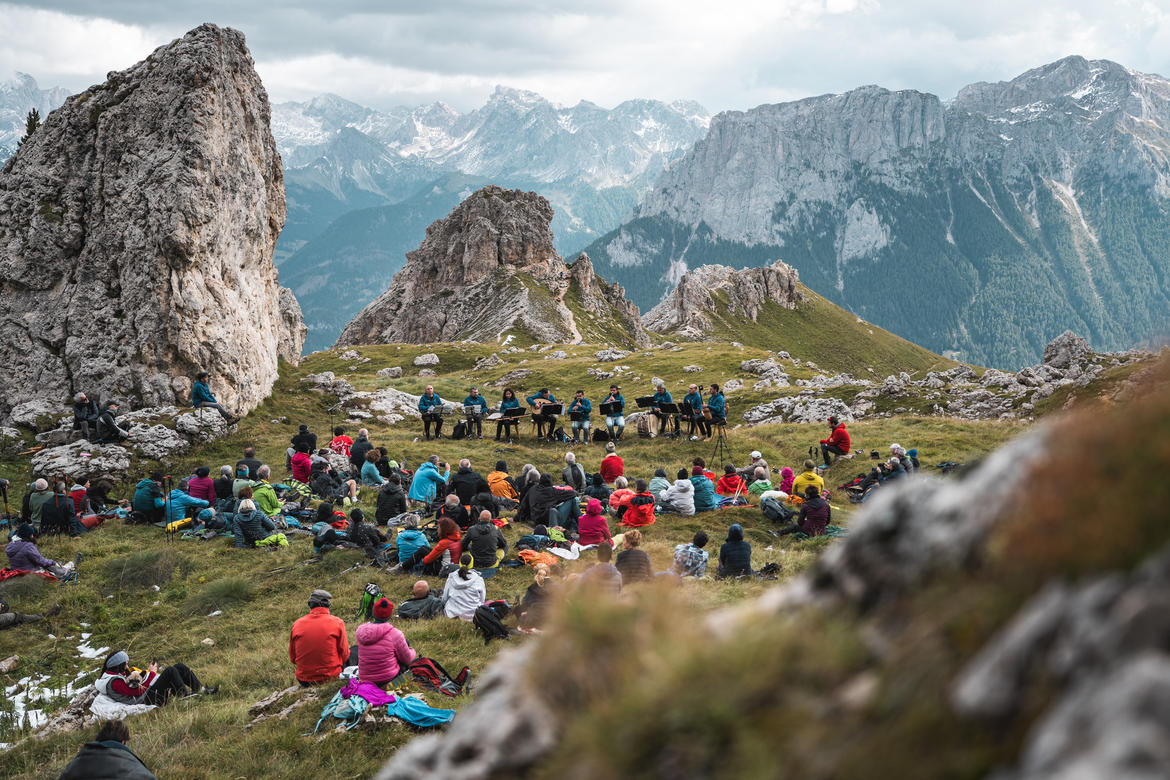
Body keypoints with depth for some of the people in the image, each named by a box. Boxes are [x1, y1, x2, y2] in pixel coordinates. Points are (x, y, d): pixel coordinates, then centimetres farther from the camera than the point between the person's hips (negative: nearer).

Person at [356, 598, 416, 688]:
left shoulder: (359, 631, -7)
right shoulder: (395, 634, -18)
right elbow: (407, 660, -5)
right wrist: (412, 651, 19)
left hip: (364, 680, 4)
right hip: (389, 680, -4)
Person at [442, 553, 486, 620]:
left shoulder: (451, 577, 0)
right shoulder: (478, 579, -6)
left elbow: (444, 598, 5)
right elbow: (482, 600, 0)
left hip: (451, 614, 3)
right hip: (471, 615, -3)